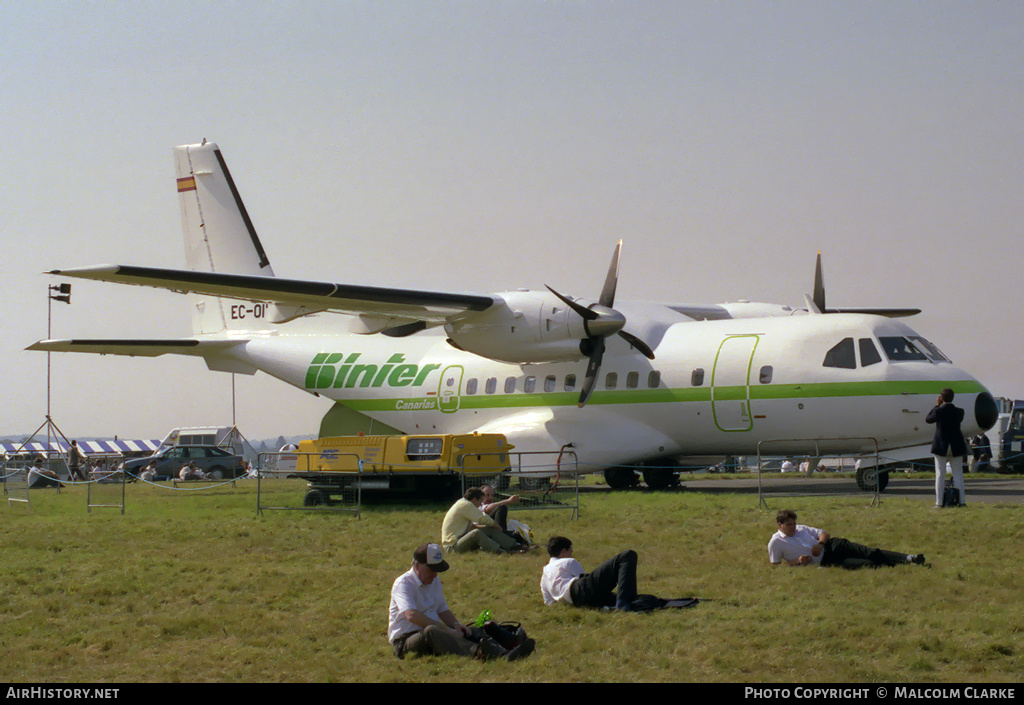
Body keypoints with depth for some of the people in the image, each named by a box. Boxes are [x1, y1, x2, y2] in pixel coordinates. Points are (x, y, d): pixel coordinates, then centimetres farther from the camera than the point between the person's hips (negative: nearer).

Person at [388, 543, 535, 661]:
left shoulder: (434, 581, 17)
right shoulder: (403, 583, -12)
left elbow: (443, 610, 25)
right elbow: (412, 615, -27)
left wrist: (455, 625, 1)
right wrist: (447, 630, -28)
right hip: (406, 640, -8)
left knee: (473, 631, -10)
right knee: (431, 631, -39)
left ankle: (503, 654, -40)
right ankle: (476, 652, -65)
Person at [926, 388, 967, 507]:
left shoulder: (938, 411, -13)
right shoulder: (959, 411, -5)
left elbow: (928, 419, 4)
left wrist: (936, 405, 10)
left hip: (941, 447, -2)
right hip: (956, 447, 2)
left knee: (940, 475, 2)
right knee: (958, 474, 9)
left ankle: (939, 502, 0)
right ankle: (961, 501, 7)